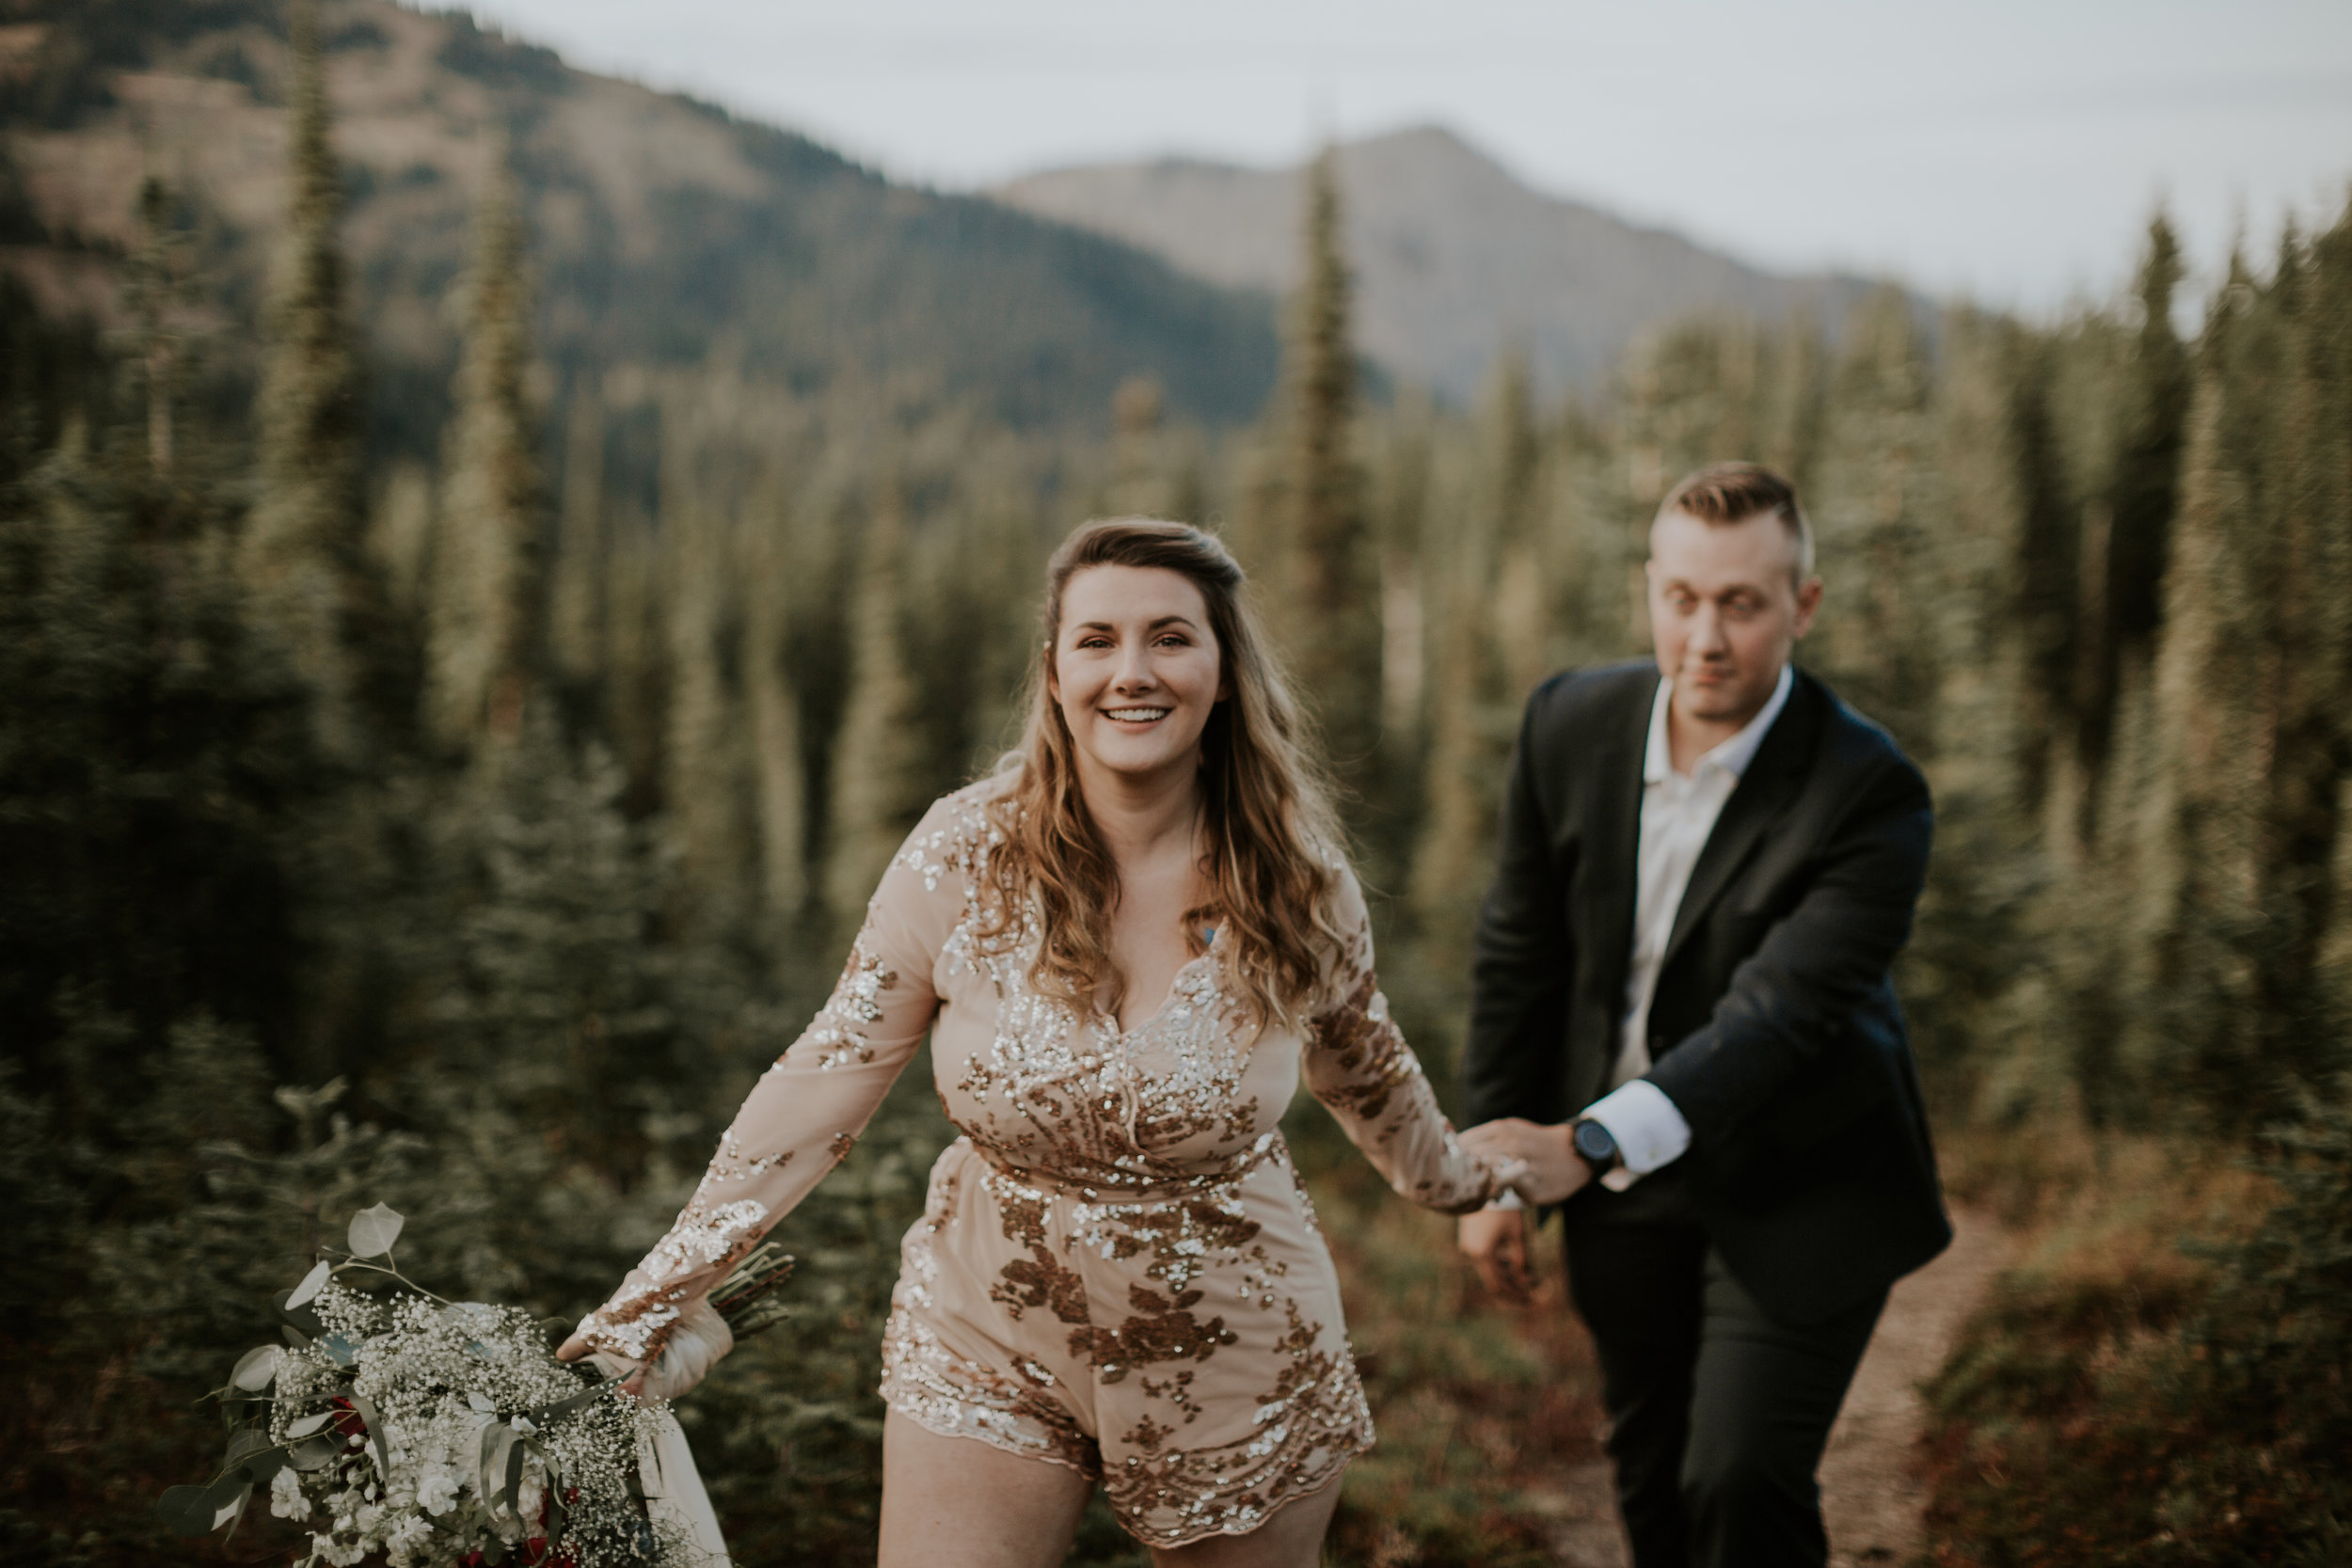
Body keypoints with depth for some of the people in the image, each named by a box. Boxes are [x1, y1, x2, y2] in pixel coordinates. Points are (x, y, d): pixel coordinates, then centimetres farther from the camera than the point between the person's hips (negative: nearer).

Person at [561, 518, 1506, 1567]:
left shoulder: (1299, 887, -9)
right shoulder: (964, 857, -13)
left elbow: (1362, 1070, 11)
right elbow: (827, 1079, -8)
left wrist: (1454, 1182, 27)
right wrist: (671, 1282, -10)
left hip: (1236, 1366, 1)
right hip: (989, 1354, -1)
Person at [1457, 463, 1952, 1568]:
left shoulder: (1869, 793, -24)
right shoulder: (1571, 725, -9)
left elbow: (1781, 1009, -34)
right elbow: (1520, 956, 1)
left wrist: (1586, 1145, -48)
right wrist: (1494, 1171, 3)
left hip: (1796, 1192, -4)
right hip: (1625, 1185, 5)